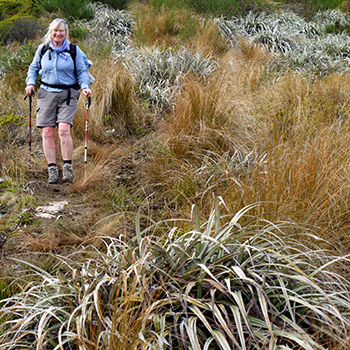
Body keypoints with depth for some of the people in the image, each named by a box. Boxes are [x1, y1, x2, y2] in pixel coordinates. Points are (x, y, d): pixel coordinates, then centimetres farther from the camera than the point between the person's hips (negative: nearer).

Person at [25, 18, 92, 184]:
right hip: (47, 93, 3)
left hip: (68, 94, -2)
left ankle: (67, 167, -7)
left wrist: (85, 86, -11)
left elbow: (82, 71, 6)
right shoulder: (42, 49, 9)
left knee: (64, 129, -18)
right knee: (47, 132, -4)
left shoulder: (74, 50, 2)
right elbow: (34, 68, 21)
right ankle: (52, 170, 3)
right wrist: (30, 83, 4)